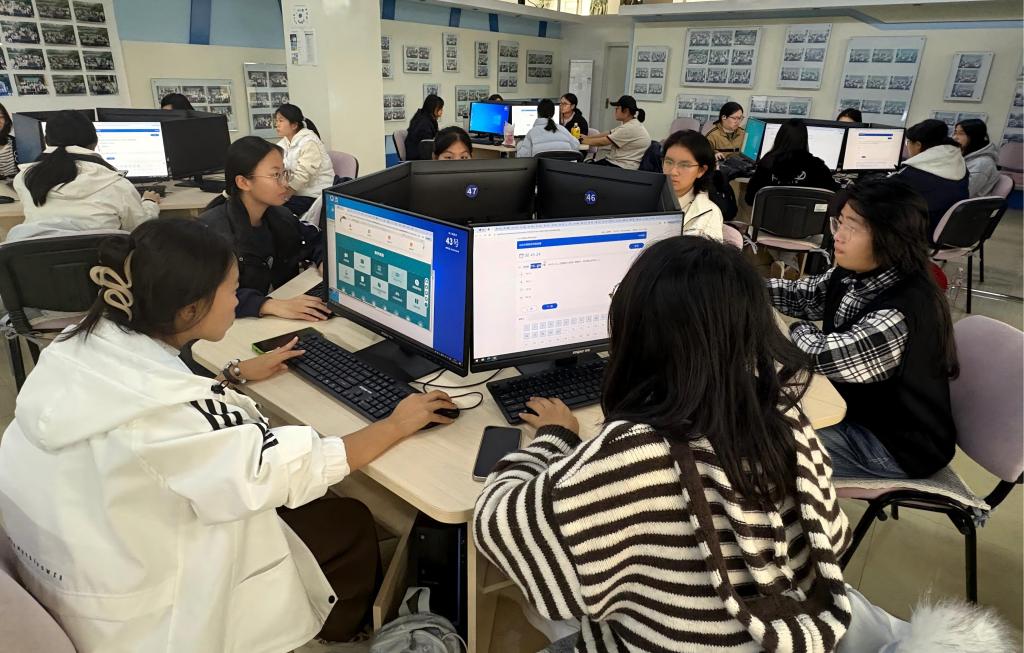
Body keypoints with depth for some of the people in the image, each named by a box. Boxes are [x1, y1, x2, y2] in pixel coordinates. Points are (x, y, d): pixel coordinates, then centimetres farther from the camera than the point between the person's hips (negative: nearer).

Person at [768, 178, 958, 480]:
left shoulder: (901, 315, -34)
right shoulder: (855, 274, -6)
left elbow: (823, 356, -35)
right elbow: (803, 295, 9)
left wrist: (796, 329, -13)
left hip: (898, 444, -8)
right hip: (860, 408, 8)